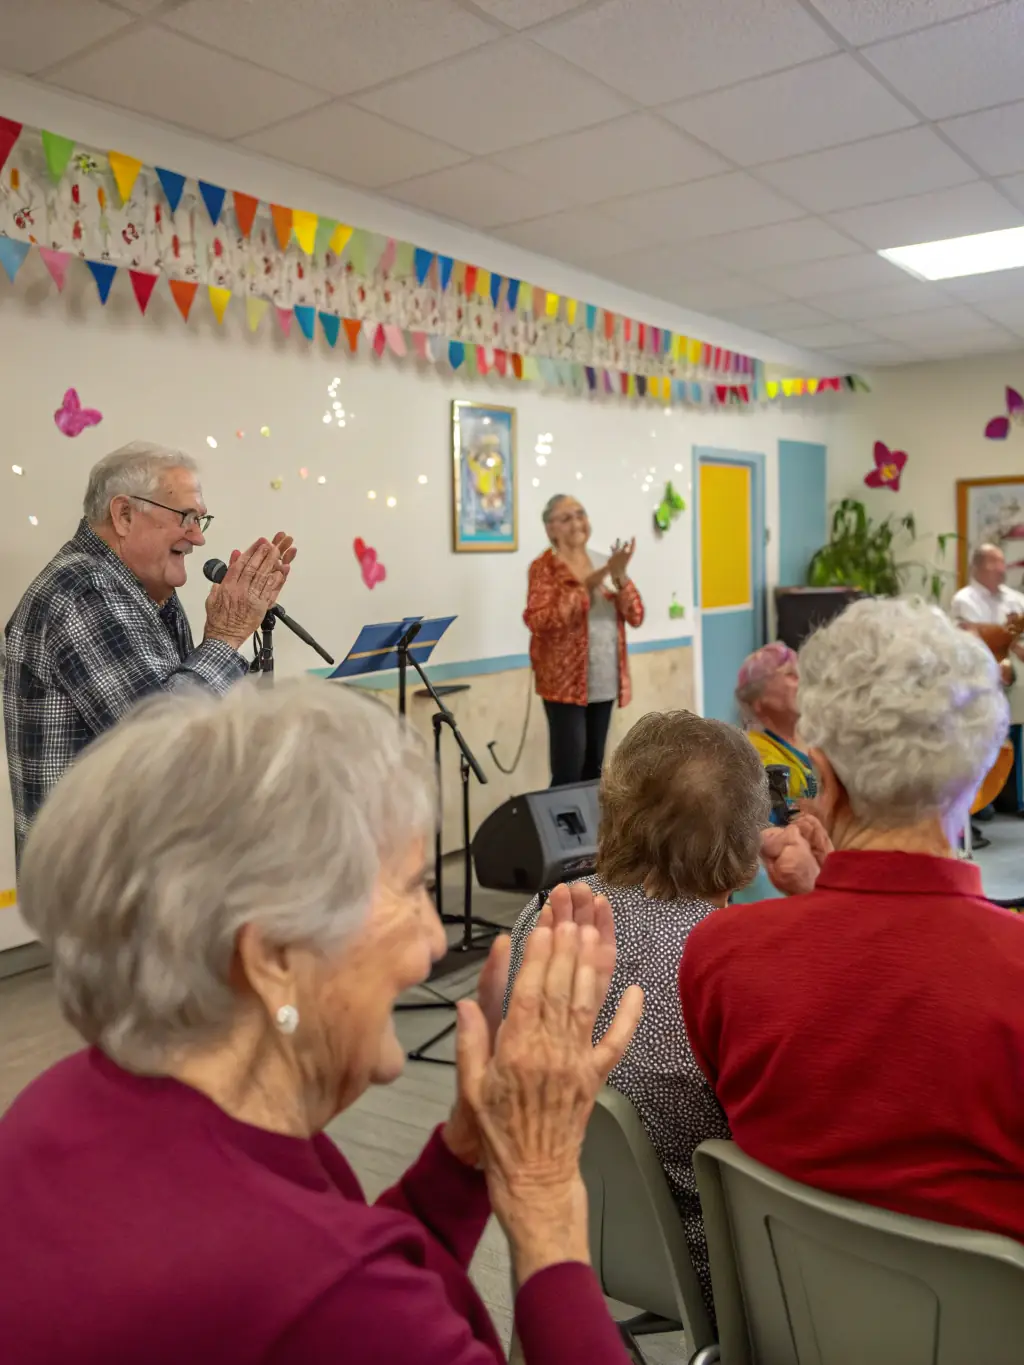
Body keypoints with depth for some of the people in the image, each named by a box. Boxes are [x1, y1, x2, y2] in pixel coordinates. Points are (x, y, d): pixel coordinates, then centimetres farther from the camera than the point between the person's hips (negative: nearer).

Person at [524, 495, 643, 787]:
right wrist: (584, 588, -23)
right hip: (566, 684, -5)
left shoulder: (603, 563, 10)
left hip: (604, 683, 6)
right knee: (568, 770, -11)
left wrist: (620, 577, -12)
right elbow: (537, 621, -19)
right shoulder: (544, 567, -5)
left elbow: (636, 617, 5)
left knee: (594, 766, 12)